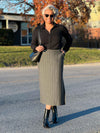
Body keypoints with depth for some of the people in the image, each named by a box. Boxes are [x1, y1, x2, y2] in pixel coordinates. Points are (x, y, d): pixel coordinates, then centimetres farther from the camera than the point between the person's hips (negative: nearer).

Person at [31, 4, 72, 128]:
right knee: (47, 87, 6)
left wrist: (64, 50, 5)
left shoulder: (61, 28, 3)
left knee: (54, 86, -9)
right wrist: (37, 48, -11)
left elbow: (69, 39, 19)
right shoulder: (37, 30, 4)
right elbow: (33, 44, 11)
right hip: (43, 59, 2)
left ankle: (46, 117, 1)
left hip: (56, 59, -2)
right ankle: (54, 111, 27)